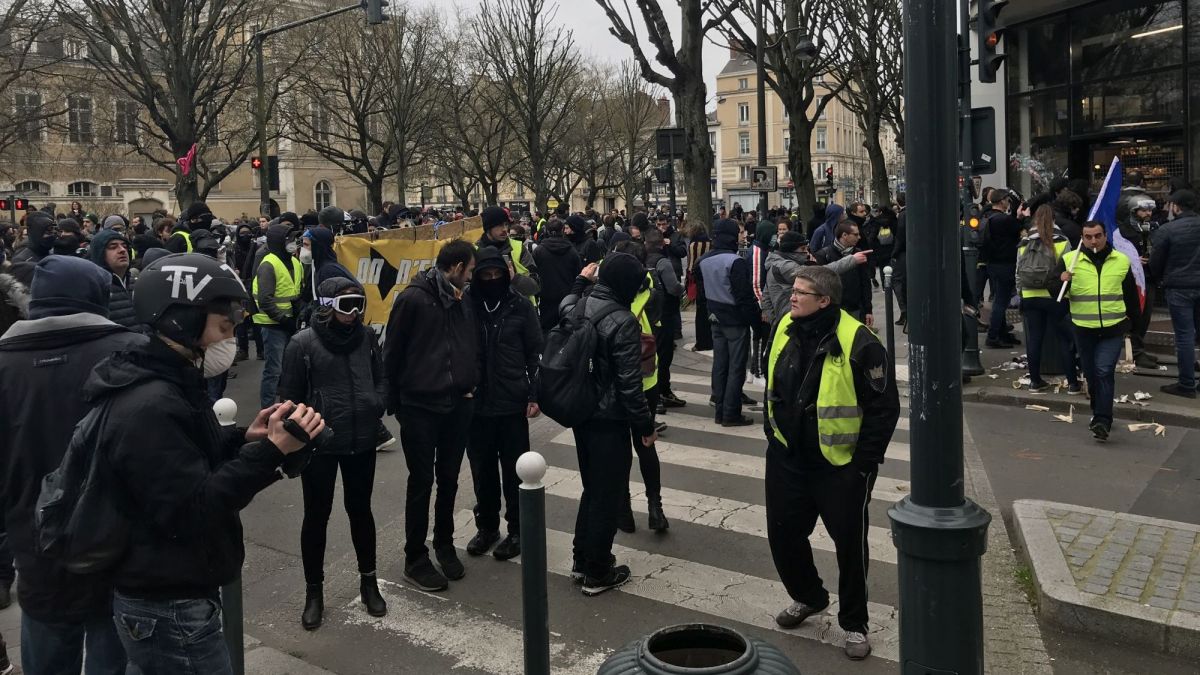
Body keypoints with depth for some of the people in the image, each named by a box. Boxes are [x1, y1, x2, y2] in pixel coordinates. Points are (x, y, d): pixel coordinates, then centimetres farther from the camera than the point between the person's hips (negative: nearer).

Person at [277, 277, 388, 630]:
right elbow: (290, 396, -5)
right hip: (320, 445, -3)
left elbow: (381, 380, 11)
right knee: (317, 516, 10)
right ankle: (314, 591, 26)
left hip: (361, 442, 3)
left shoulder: (366, 337, -1)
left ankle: (368, 581, 33)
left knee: (360, 510, 17)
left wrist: (375, 408, -5)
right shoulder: (303, 343, -11)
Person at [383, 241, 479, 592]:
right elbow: (392, 353, -7)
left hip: (457, 405, 5)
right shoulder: (413, 298, -11)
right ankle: (415, 558, 18)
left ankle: (444, 544, 32)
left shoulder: (461, 302, 7)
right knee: (421, 481, 4)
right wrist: (394, 401, -2)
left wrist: (469, 385, 4)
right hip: (419, 407, -5)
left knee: (449, 479, 14)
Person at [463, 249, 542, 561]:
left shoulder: (521, 305, -4)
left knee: (514, 470, 8)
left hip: (513, 403, -1)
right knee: (482, 469, 13)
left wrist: (534, 394, -5)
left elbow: (536, 352, 0)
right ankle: (486, 526, 30)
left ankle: (517, 529, 23)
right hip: (476, 403, 1)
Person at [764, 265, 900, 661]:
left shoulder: (858, 343, -20)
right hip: (786, 458, 6)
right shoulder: (784, 329, -1)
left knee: (850, 543, 9)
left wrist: (865, 463, -13)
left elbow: (884, 407, -15)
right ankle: (808, 597, 42)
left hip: (841, 465, -5)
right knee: (783, 534, 15)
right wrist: (773, 433, 14)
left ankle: (854, 623, 29)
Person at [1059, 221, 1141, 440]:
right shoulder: (1069, 259, -1)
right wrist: (1061, 281, -21)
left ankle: (1102, 421, -13)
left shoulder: (1122, 261, 4)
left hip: (1113, 329, -1)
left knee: (1104, 372, -11)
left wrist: (1131, 318, 18)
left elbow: (1131, 293, 16)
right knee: (1091, 374, 12)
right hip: (1083, 329, 1)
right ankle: (1099, 413, 30)